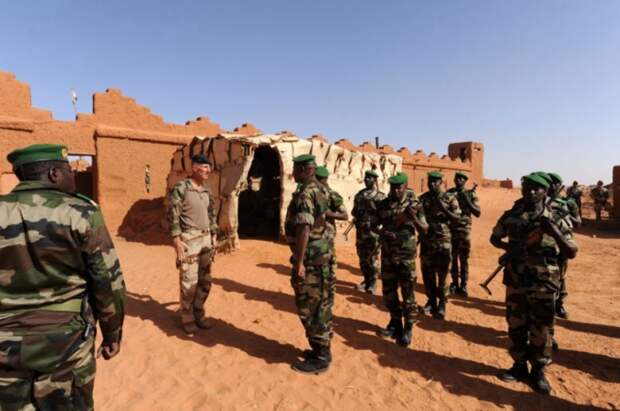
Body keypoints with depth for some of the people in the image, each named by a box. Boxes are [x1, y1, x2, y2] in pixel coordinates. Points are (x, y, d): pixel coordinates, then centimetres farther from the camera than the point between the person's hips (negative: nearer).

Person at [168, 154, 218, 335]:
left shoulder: (207, 190, 10)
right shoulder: (181, 188, -10)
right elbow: (173, 216, -13)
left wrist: (214, 235, 13)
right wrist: (177, 240, -16)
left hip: (206, 238, 7)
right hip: (189, 240, -7)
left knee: (205, 281, 11)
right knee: (189, 282, -1)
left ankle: (199, 314, 28)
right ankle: (187, 319, 16)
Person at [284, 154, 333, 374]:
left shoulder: (305, 193, -19)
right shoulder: (320, 190, 12)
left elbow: (304, 230, -26)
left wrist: (299, 262, -23)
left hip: (310, 258, -10)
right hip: (322, 255, 10)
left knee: (310, 309, 1)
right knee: (320, 306, 17)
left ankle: (320, 358, 13)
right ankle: (323, 350, 30)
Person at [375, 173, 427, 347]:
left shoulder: (414, 204, -7)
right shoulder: (382, 205, 2)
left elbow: (424, 230, -8)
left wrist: (414, 218, -27)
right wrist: (382, 232, -11)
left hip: (406, 255, -4)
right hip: (387, 254, 4)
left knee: (407, 293, 2)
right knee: (388, 291, 13)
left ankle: (408, 329, 15)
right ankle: (395, 323, 31)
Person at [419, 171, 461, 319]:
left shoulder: (450, 199, -3)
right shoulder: (422, 198, 5)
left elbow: (457, 219, -7)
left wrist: (444, 209, -20)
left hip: (443, 241, -3)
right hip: (426, 241, 3)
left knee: (442, 274, 2)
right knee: (427, 273, 10)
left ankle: (442, 304, 15)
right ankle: (431, 301, 26)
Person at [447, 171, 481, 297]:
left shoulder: (471, 194, 0)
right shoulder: (449, 193, 4)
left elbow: (477, 213, -6)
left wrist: (468, 200, -15)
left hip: (464, 230, -2)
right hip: (450, 229, 2)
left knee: (464, 259, 2)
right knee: (453, 258, 9)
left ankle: (463, 285, 10)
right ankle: (454, 283, 21)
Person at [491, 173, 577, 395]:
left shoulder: (555, 219, -4)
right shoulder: (511, 216, 0)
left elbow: (571, 253, -5)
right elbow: (494, 238, 13)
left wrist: (555, 232, -22)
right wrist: (509, 247, -8)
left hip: (543, 285, -2)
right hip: (515, 281, 2)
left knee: (540, 329, 8)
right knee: (515, 325, 13)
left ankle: (538, 371, 27)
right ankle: (519, 365, 30)